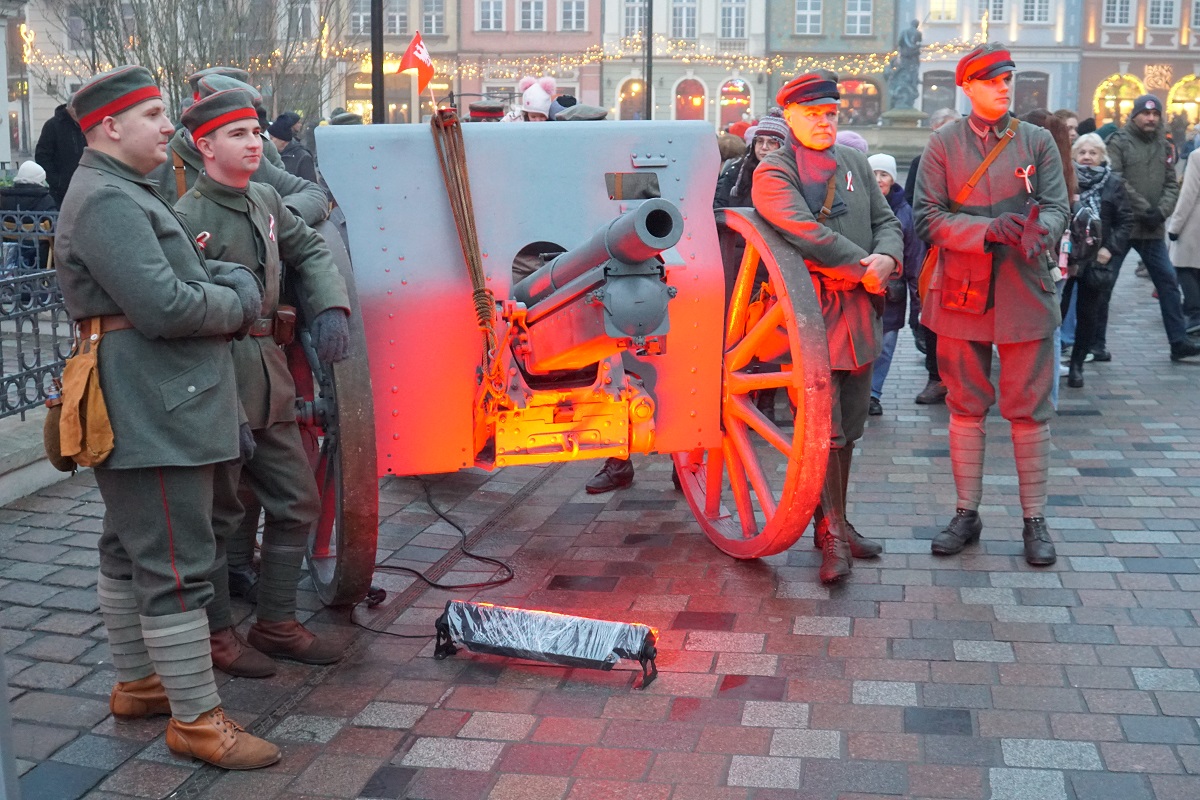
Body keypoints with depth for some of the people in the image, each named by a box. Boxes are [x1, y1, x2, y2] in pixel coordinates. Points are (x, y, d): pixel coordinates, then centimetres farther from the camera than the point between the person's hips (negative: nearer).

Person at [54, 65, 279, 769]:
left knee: (131, 552, 19)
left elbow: (187, 272, 21)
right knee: (177, 567, -6)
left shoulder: (129, 195, 20)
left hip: (156, 408, 12)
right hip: (155, 414, -11)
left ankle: (136, 683, 33)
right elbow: (166, 307, -25)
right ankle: (197, 719, 1)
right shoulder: (107, 202, -16)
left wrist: (233, 281, -1)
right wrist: (237, 303, -8)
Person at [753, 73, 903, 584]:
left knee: (848, 428, 12)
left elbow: (886, 223, 13)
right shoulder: (773, 173, -5)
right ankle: (831, 533, 3)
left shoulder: (856, 164, 16)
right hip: (809, 316, -6)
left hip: (859, 313, 7)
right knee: (823, 430, -7)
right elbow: (807, 235, -17)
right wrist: (864, 268, -14)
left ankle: (837, 523, 24)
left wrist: (886, 258, -10)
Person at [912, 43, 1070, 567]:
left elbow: (1057, 206, -1)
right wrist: (990, 229, -19)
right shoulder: (943, 144, 3)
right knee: (966, 407, 8)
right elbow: (928, 217, -4)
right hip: (961, 295, 0)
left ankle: (1034, 520, 14)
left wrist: (1039, 232, -25)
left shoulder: (1038, 141, 7)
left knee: (1029, 409, 3)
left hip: (1025, 294, 0)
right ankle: (967, 514, 20)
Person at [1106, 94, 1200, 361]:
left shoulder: (1163, 146, 13)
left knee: (1168, 281, 3)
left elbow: (1171, 184, 11)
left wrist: (1161, 211, -8)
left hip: (1152, 229, 6)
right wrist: (1143, 209, -17)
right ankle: (1097, 342, 11)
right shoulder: (1119, 142, -5)